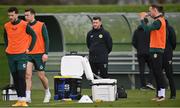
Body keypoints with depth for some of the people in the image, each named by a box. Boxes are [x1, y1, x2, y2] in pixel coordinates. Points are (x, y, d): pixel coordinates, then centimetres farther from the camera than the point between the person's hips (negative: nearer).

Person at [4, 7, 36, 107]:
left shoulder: (24, 25, -8)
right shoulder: (7, 26, 6)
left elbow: (34, 36, -1)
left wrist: (29, 48, -3)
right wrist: (7, 47, 12)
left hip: (21, 54, -5)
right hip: (10, 55, 5)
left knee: (21, 77, -12)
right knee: (15, 78, 6)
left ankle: (23, 100, -13)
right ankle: (19, 100, 11)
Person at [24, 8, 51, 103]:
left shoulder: (41, 25, -3)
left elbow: (46, 39, -4)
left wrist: (46, 53, -12)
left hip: (39, 54, -3)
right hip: (28, 54, 3)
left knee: (41, 76, 4)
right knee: (28, 74, -12)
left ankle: (47, 93, 28)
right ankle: (28, 97, -14)